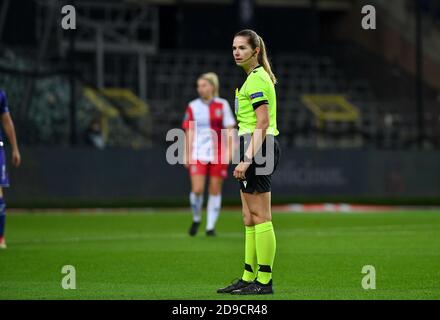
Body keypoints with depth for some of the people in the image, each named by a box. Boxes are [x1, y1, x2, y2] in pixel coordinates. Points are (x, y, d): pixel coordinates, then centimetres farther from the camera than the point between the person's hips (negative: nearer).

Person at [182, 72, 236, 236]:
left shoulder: (222, 105, 1)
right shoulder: (192, 107, 5)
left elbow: (229, 129, 1)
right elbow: (189, 132, 7)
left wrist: (229, 151, -8)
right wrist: (186, 155, 4)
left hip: (218, 154, 0)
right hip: (198, 154, 0)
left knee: (215, 191, 3)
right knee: (197, 190, -11)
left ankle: (210, 226, 11)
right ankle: (196, 219, 13)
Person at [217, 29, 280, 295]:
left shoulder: (256, 80, -13)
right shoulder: (257, 76, 18)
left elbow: (262, 124, -19)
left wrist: (248, 160, -23)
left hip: (258, 148, -11)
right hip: (256, 147, 11)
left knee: (260, 216, -8)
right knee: (250, 218, 12)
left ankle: (264, 281, -7)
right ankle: (249, 278, 17)